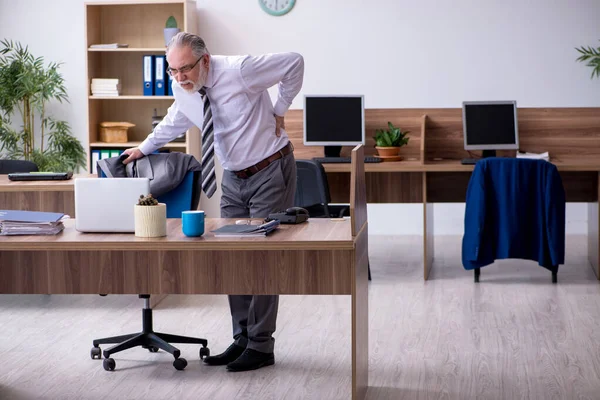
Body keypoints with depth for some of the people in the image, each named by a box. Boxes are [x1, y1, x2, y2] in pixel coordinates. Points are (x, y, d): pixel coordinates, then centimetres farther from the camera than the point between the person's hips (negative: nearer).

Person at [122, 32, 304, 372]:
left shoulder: (238, 70, -22)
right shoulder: (182, 89, -2)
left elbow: (294, 63, -14)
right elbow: (174, 122, 20)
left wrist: (279, 111, -10)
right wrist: (144, 148, 28)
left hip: (270, 172, -7)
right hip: (234, 178, 7)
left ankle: (261, 346, 0)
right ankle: (242, 339, 16)